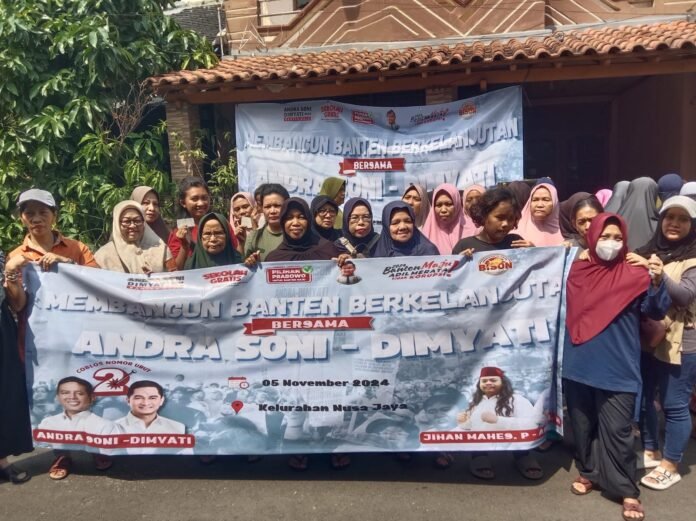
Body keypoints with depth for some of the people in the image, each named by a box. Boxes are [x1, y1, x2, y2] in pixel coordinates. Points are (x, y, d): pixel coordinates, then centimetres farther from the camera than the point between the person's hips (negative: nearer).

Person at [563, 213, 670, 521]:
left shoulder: (635, 275, -6)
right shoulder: (576, 271, 4)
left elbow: (657, 312, -11)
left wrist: (657, 283, -30)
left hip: (617, 370, -4)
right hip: (579, 366, 4)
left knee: (616, 431, 0)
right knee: (582, 425, 16)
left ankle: (626, 490, 14)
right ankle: (589, 472, 34)